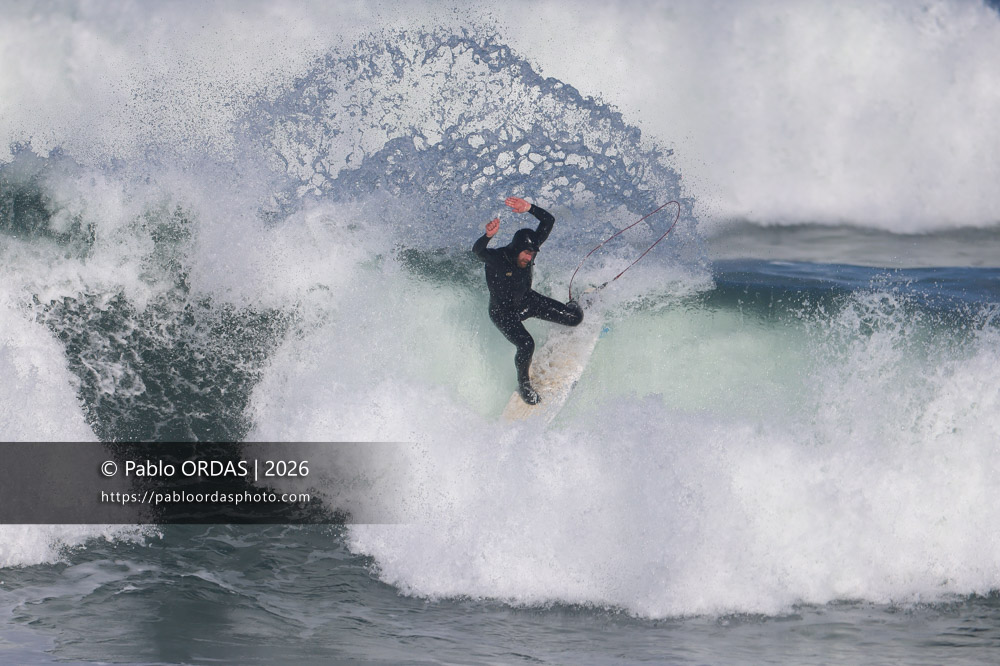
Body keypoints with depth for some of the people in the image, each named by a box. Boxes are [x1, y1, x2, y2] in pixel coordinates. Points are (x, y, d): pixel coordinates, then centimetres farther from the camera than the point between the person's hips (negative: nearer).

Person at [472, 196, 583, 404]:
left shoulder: (529, 247, -20)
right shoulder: (496, 258, -33)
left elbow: (549, 221, -25)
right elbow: (478, 250, -54)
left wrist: (529, 208, -42)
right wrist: (488, 236, -75)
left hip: (528, 300, 5)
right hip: (504, 312, -4)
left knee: (574, 318, -3)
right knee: (526, 345, -26)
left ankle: (573, 307, 37)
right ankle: (523, 383, 3)